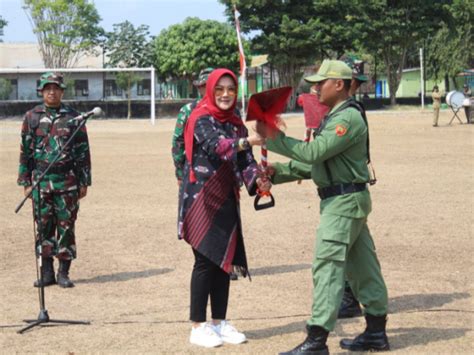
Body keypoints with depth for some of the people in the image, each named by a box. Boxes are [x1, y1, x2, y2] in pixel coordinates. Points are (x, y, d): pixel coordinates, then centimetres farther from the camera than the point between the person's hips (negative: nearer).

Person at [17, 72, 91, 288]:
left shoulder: (73, 118, 4)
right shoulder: (32, 117, 6)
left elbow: (84, 152, 5)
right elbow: (25, 151, 8)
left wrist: (84, 182, 1)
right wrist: (25, 182, 3)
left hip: (67, 182, -1)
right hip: (41, 181, 1)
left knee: (66, 227, 2)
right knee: (44, 227, 4)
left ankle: (64, 273, 9)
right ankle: (47, 272, 12)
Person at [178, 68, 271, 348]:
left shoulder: (236, 123, 11)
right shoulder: (202, 119, -10)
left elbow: (245, 159, 4)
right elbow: (217, 146, -29)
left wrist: (257, 180, -16)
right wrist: (247, 141, -46)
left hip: (226, 200, 7)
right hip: (201, 199, -7)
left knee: (224, 260, 9)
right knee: (205, 261, -5)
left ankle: (220, 322, 18)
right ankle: (198, 327, 3)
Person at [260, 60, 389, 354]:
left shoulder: (349, 118, -16)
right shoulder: (334, 118, 17)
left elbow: (312, 153, -24)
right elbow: (315, 163, 16)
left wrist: (273, 138, -18)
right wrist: (278, 171, 6)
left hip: (345, 200, -11)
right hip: (343, 200, 11)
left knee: (327, 266, -13)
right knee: (361, 266, 14)